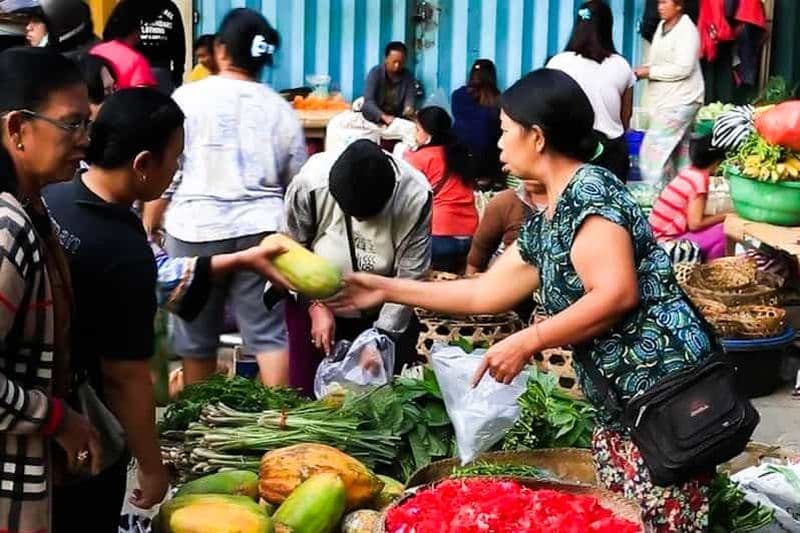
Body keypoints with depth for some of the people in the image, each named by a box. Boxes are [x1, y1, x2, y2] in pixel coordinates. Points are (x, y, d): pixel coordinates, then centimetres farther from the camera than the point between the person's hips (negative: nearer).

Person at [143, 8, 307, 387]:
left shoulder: (187, 97, -1)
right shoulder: (281, 108, 8)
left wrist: (147, 228, 9)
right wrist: (288, 230, 26)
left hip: (196, 227, -2)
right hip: (261, 227, 2)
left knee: (197, 338, 11)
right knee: (270, 334, 3)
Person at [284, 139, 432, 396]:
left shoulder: (416, 196, -26)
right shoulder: (309, 184, -26)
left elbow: (409, 279, -17)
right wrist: (316, 305, -15)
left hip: (384, 315, 0)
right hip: (313, 304, 0)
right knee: (307, 395, 5)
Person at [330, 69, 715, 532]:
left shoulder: (588, 191, -12)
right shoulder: (544, 223, 16)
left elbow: (616, 294, -22)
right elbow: (485, 293, 24)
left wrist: (526, 343, -16)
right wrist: (387, 290, 26)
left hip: (660, 390, -10)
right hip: (620, 403, 10)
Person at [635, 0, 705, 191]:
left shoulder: (687, 30, -15)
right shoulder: (662, 26, 10)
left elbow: (683, 69, -21)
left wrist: (650, 72, -16)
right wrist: (643, 70, -2)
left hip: (681, 100, -9)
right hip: (665, 99, 9)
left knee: (653, 149, -13)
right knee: (678, 151, 13)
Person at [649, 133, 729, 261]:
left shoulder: (688, 171, 5)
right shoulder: (700, 179, -17)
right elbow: (695, 223, -19)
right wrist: (723, 216, -7)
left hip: (659, 236, 9)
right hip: (667, 241, -9)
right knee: (722, 233, -12)